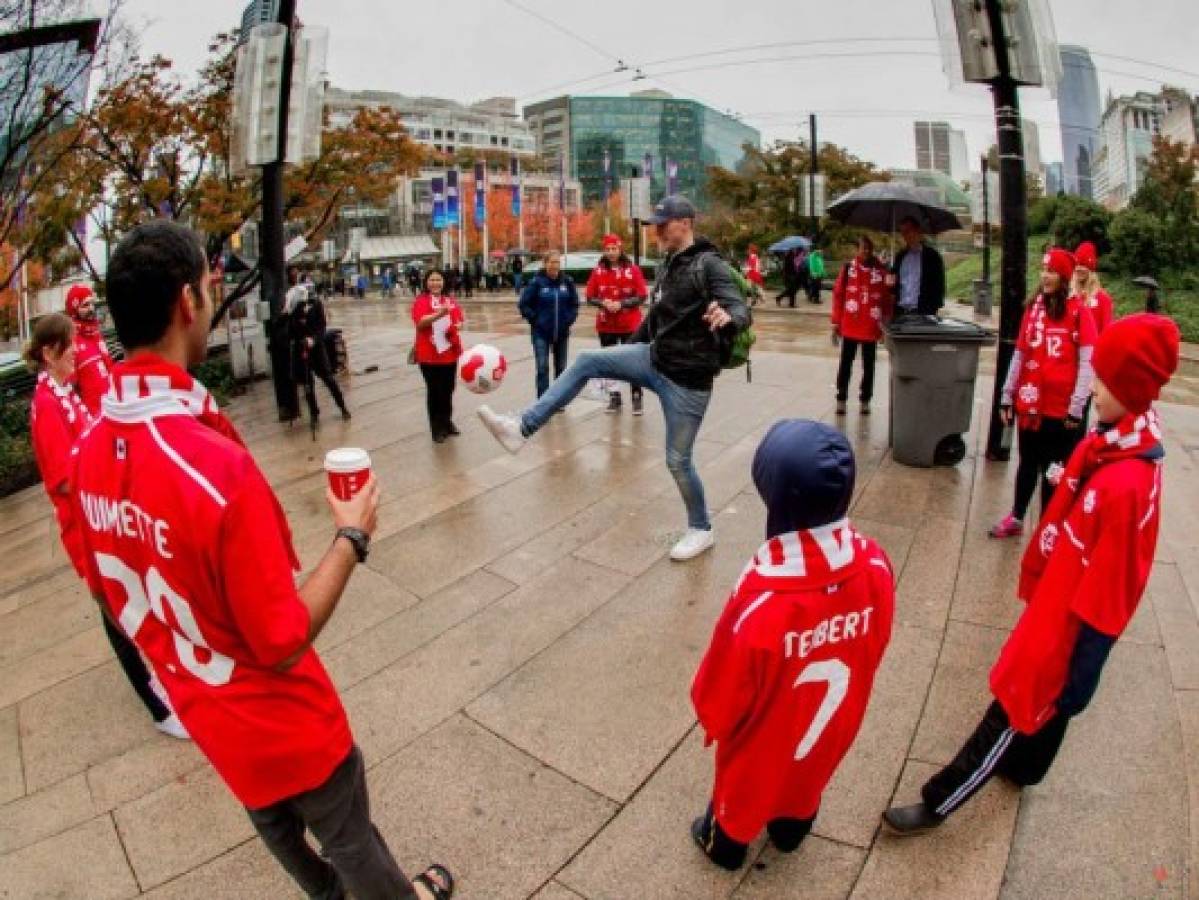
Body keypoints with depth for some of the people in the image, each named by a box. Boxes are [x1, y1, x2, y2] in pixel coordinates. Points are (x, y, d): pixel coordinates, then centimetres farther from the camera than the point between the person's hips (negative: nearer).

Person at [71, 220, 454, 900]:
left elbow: (107, 586, 4)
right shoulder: (215, 463, -36)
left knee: (275, 821, 32)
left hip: (204, 708, 8)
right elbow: (284, 640, -27)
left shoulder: (91, 448, -11)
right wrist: (352, 537, -17)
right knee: (348, 836, 20)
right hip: (278, 718, -7)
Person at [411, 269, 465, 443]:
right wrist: (439, 314, -36)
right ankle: (437, 429, 10)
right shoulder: (421, 301, -7)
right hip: (429, 355, -5)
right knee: (434, 391, 1)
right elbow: (420, 323, -22)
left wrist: (459, 326, -11)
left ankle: (447, 422, 29)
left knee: (448, 390, 13)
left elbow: (460, 320, 13)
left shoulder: (450, 301, 10)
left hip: (450, 353, 5)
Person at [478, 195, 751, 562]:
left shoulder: (709, 265, -15)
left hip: (687, 377, -8)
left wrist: (727, 318, -50)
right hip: (654, 358, 8)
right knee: (587, 361, -5)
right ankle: (521, 427, -4)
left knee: (677, 460, 0)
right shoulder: (668, 265, 11)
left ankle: (701, 530, 24)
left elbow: (740, 309, -26)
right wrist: (630, 347, 28)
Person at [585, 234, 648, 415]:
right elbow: (590, 297, 3)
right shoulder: (598, 271, 1)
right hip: (606, 325, 3)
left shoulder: (633, 269, -6)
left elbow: (642, 296, -8)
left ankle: (636, 398, 8)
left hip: (629, 325, -3)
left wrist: (621, 304, -18)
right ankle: (614, 398, 21)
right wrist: (603, 303, -16)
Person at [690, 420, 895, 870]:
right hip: (835, 722, 4)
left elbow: (721, 693, -25)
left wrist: (713, 719, -1)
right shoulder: (875, 565, -27)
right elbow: (874, 649, -6)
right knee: (807, 781, 35)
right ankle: (790, 830, 65)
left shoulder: (760, 600, -43)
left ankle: (725, 846, 59)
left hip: (766, 740, -4)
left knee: (745, 792, 29)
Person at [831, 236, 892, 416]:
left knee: (868, 365, 9)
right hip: (849, 326, -1)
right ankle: (841, 399, 14)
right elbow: (838, 295, 1)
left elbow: (886, 299, 3)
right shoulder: (848, 268, 0)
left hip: (871, 327, 1)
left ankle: (865, 400, 19)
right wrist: (836, 323, -1)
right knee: (846, 363, 5)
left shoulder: (882, 270, 1)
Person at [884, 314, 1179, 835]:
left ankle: (935, 805, 26)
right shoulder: (1114, 443, -7)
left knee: (1012, 713, 8)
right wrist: (1036, 580, 18)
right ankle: (1023, 768, 54)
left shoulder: (1127, 486, -34)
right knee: (1043, 703, 29)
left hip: (1070, 625, -8)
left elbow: (1106, 599, -26)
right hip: (1057, 601, 8)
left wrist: (1080, 677, -16)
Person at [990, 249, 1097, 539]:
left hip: (1061, 407, -4)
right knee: (1028, 463, 16)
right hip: (1029, 404, 4)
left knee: (1053, 469, 6)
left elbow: (1087, 362, -10)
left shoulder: (1079, 311, -7)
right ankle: (1016, 518, 29)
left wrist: (1077, 407, -13)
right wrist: (1007, 397, 8)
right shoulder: (1033, 308, 7)